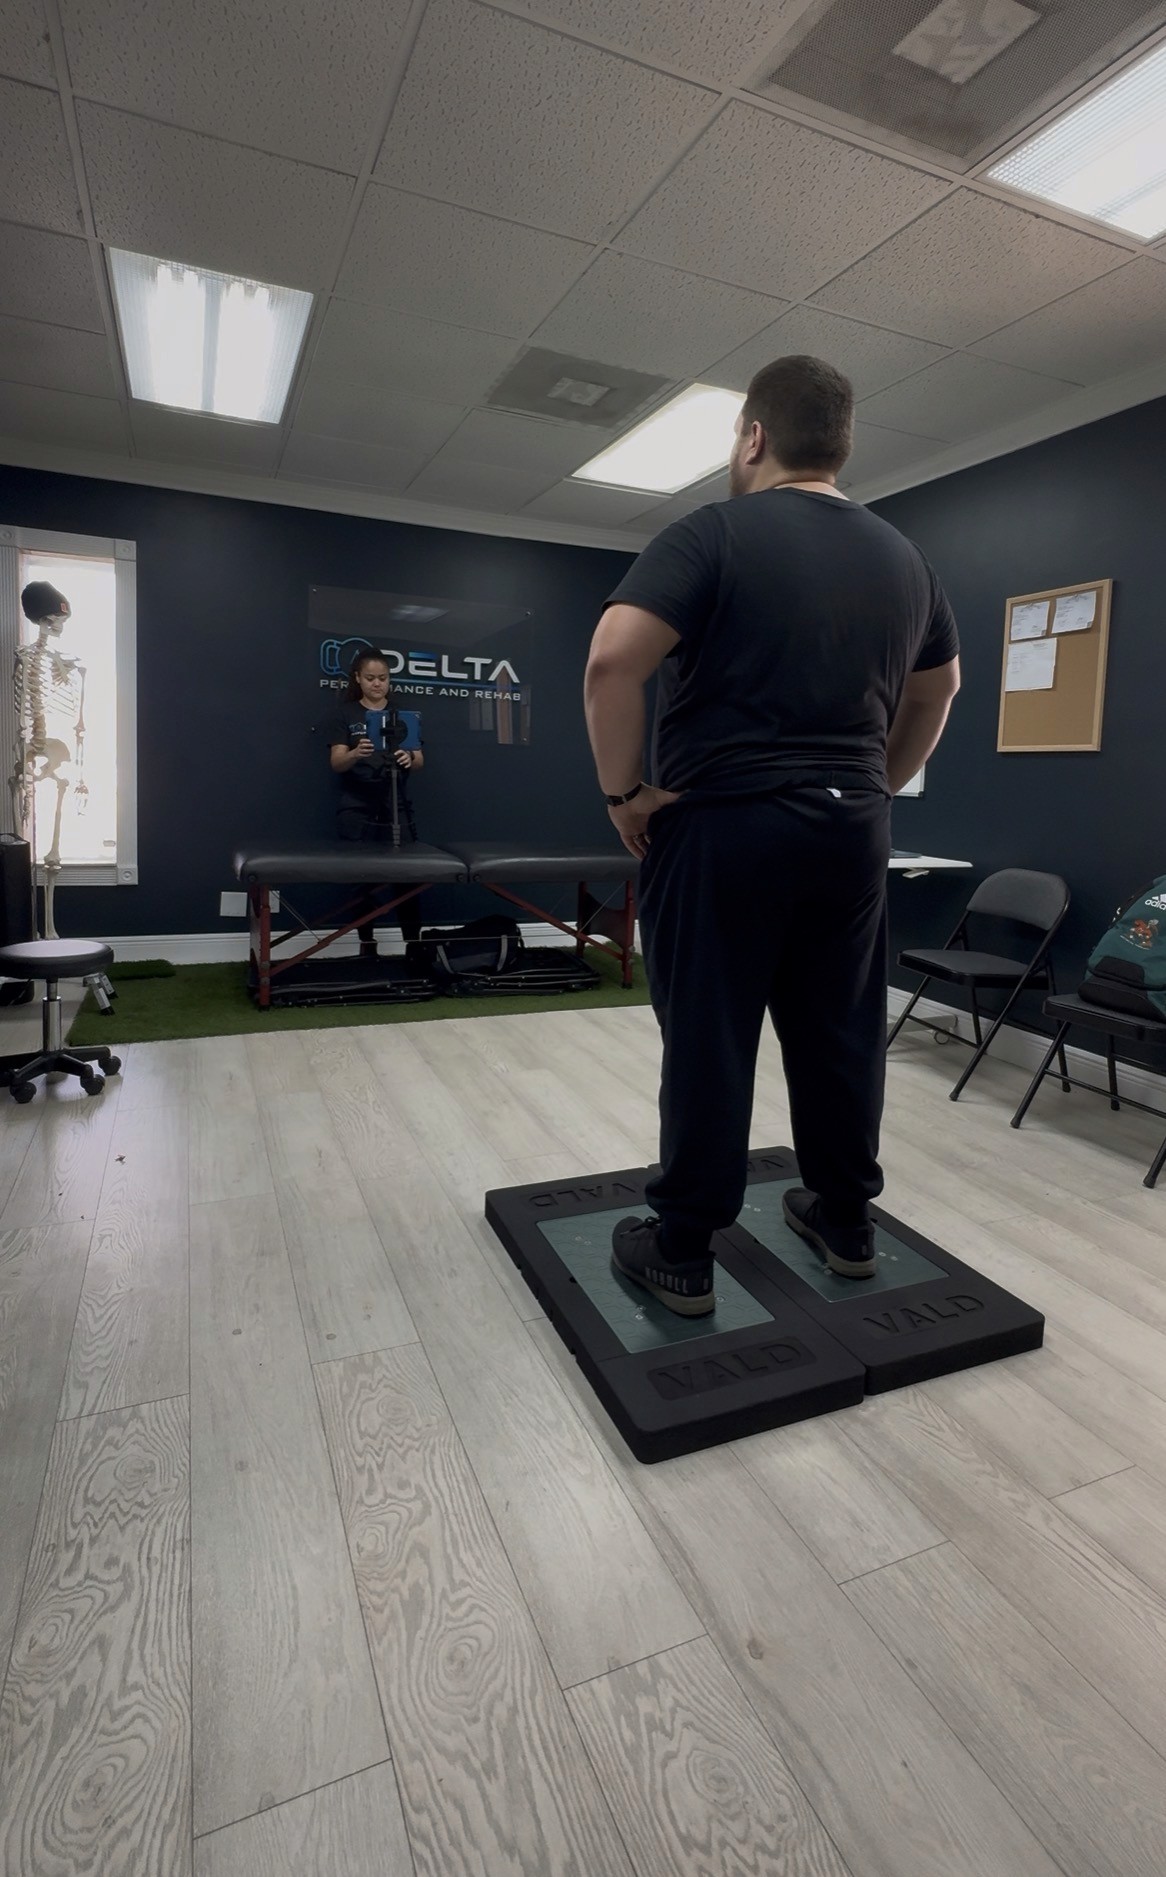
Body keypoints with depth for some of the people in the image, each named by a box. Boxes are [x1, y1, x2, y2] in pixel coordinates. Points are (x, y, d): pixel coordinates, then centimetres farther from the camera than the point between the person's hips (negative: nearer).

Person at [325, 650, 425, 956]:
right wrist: (356, 753, -29)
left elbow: (420, 761, 4)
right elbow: (337, 763, -7)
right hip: (357, 812, -1)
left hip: (397, 810, 1)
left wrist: (409, 758, -20)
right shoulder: (343, 714, 3)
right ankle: (367, 945, 15)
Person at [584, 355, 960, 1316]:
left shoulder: (714, 533, -6)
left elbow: (612, 664, -18)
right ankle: (847, 1221, 29)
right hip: (852, 830, 6)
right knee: (841, 1035, 15)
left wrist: (626, 791, -8)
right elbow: (938, 692, 24)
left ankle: (683, 1253, 13)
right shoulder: (904, 558, 14)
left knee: (707, 1043, 2)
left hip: (722, 826, -5)